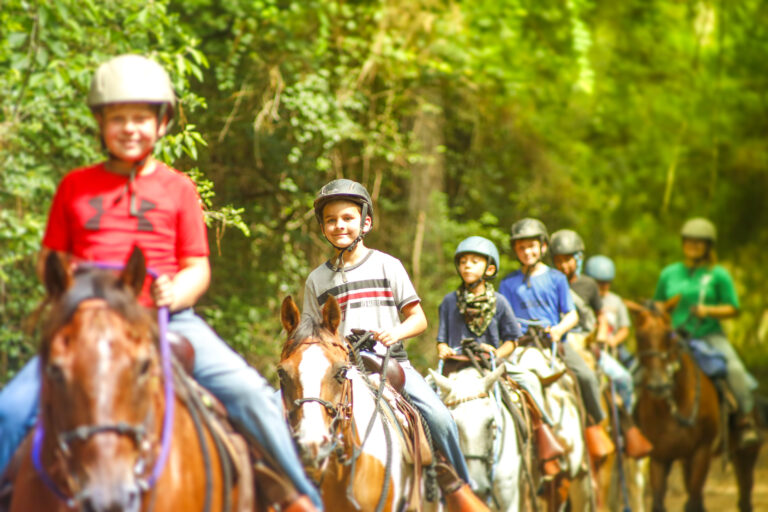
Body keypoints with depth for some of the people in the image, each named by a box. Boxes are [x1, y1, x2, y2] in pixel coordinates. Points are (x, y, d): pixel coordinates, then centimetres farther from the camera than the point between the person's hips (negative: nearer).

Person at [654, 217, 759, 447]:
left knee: (735, 368, -28)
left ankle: (746, 420, -14)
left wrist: (709, 310, -15)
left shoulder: (718, 275, 3)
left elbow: (732, 308, 1)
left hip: (710, 335, -2)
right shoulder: (669, 274, 11)